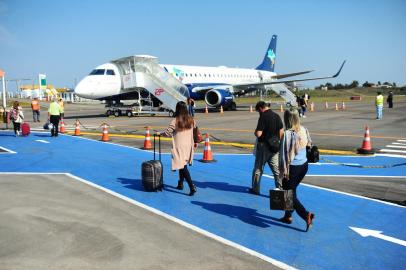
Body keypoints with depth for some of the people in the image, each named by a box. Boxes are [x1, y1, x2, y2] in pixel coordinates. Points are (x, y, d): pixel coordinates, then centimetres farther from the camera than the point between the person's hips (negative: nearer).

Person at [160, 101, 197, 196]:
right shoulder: (191, 120, 0)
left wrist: (159, 133, 6)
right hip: (189, 146, 6)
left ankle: (192, 187, -15)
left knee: (183, 167, -5)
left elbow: (167, 133, -12)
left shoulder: (175, 121, -14)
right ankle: (180, 184, 30)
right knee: (183, 165, 19)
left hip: (179, 147, -5)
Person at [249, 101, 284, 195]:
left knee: (258, 168, 10)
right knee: (277, 169, 7)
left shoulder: (263, 117, -16)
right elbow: (281, 131, 9)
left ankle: (255, 189, 21)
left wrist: (255, 132, 0)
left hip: (264, 146, -5)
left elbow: (258, 134, -22)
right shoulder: (277, 116, 4)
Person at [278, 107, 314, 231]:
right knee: (292, 190, 21)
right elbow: (309, 145, 10)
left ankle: (306, 214, -10)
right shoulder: (304, 130, -2)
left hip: (292, 167, -7)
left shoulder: (287, 133, -19)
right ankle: (288, 216, 29)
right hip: (304, 165, 7)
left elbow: (284, 153, -17)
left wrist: (284, 170, -9)